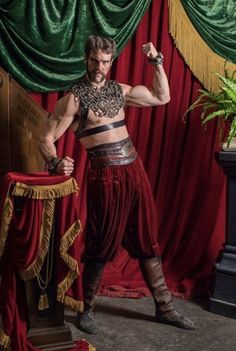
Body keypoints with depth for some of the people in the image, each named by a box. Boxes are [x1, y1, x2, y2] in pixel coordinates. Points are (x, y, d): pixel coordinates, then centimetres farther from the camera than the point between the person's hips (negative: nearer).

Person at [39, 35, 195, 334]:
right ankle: (87, 310, 23)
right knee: (100, 247, 3)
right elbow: (46, 139, -9)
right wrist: (55, 162, -30)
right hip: (105, 176, -6)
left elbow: (162, 97, 21)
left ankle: (164, 308, 25)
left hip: (135, 170, 6)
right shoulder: (74, 98, -5)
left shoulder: (119, 90, 13)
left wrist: (156, 61, 13)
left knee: (148, 242, 12)